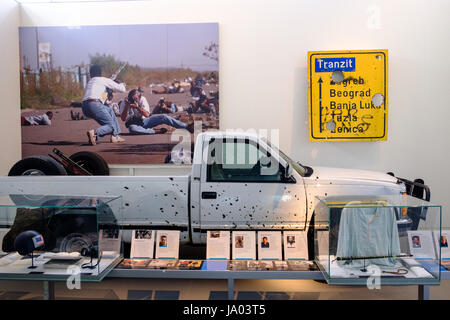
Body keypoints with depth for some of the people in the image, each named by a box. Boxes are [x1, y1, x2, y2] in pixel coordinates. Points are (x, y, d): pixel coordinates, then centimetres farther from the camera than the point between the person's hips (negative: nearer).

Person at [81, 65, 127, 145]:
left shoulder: (89, 82, 29)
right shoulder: (104, 80, 10)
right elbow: (122, 89, 11)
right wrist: (122, 84, 34)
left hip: (84, 108, 7)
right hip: (94, 105, -7)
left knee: (110, 110, 27)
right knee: (111, 125, 3)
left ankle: (115, 136, 23)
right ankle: (94, 133, -26)